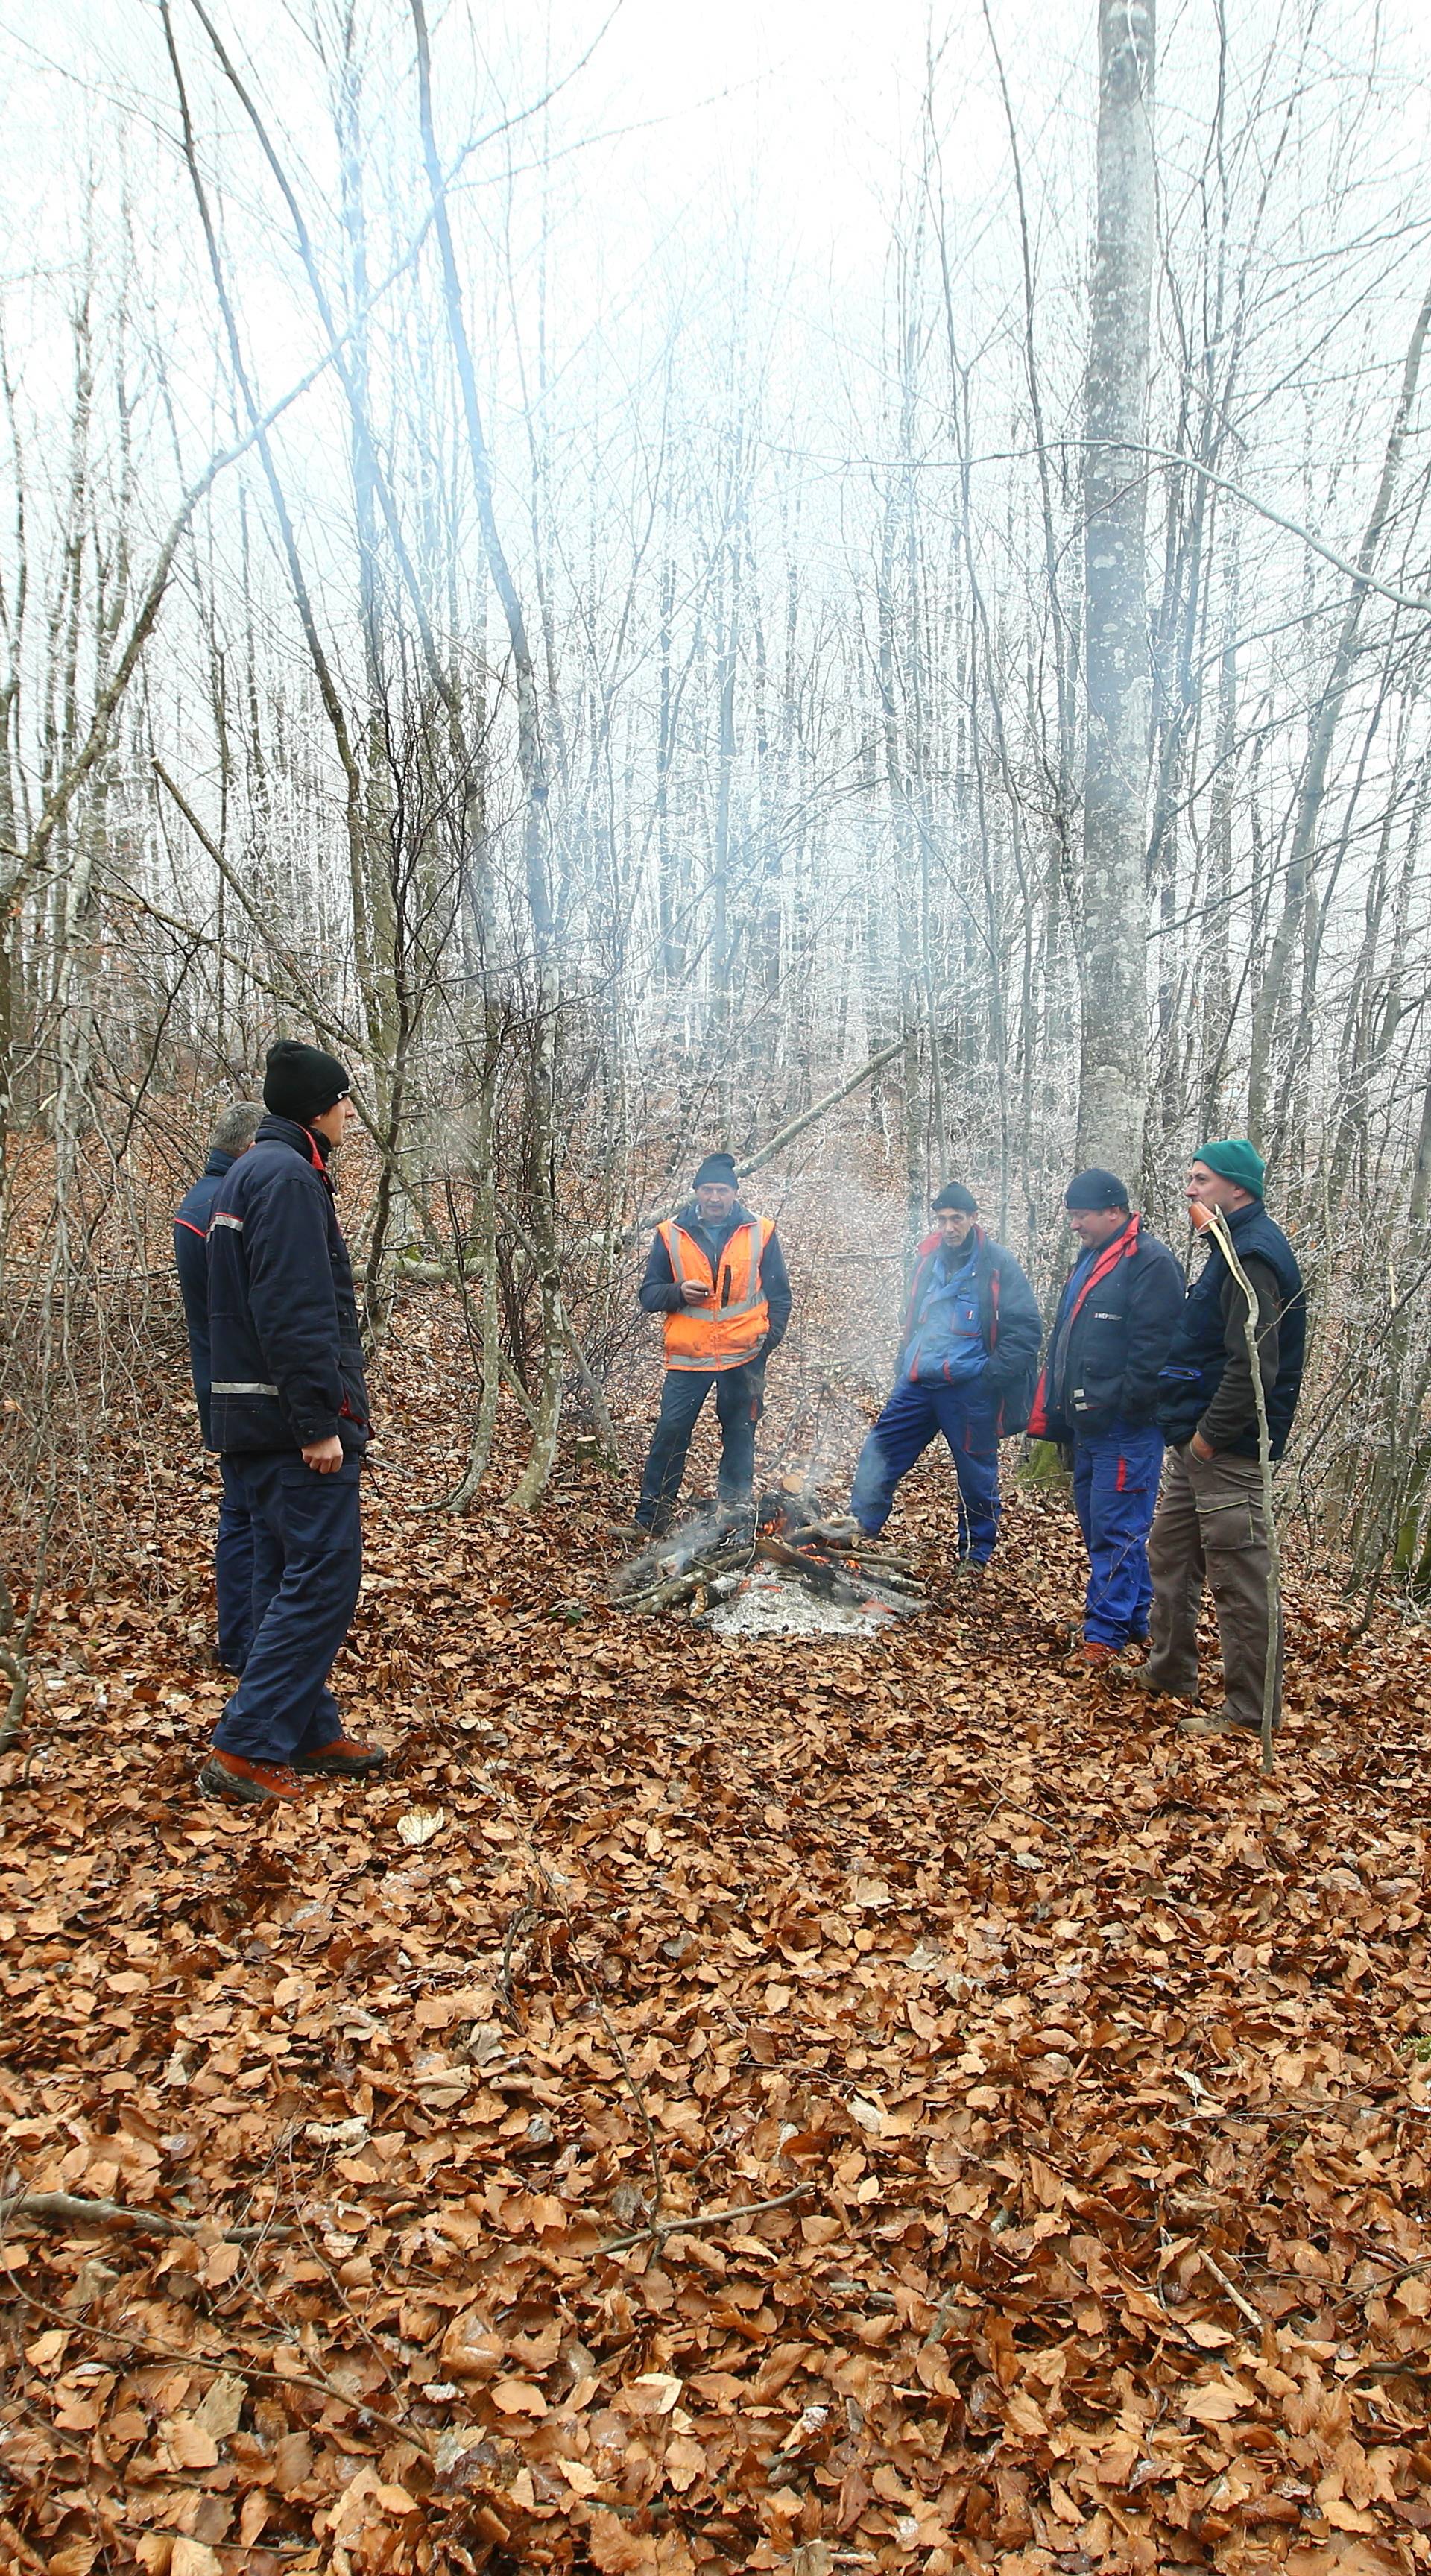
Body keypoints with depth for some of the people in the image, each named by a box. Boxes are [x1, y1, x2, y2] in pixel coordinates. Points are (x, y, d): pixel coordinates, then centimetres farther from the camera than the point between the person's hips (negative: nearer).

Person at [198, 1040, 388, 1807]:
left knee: (289, 1579, 14)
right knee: (322, 1579, -6)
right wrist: (320, 1423, -22)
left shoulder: (250, 1172, 17)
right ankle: (244, 1750, -4)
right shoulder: (288, 1176, -15)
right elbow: (296, 1314, -23)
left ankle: (309, 1734, 22)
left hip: (254, 1420, 11)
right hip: (296, 1418, -11)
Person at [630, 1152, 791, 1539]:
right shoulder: (670, 1235, 0)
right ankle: (651, 1517, 8)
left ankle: (737, 1508, 28)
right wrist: (679, 1292, -17)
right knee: (670, 1431, -3)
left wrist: (771, 1336, -6)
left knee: (740, 1434, 12)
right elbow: (648, 1295, 3)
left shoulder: (761, 1233, 1)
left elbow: (779, 1294, 7)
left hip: (744, 1356, 1)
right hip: (687, 1357, 0)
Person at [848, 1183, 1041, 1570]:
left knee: (977, 1475, 7)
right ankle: (858, 1528, 17)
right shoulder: (928, 1260, 11)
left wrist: (994, 1374, -16)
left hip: (970, 1389, -5)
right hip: (917, 1384, 5)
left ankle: (976, 1553, 23)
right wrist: (904, 1364, 17)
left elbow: (1026, 1330, -9)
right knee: (878, 1454, 5)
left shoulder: (997, 1263, -7)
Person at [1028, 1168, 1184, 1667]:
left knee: (1115, 1531, -6)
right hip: (1087, 1425, 10)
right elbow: (1063, 1342, 23)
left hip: (1126, 1427, -10)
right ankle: (1135, 1622, 28)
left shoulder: (1150, 1262, -13)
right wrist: (1052, 1413, 19)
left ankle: (1105, 1634, 0)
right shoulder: (1088, 1261, 18)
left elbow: (1152, 1349, -20)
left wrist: (1125, 1407, -20)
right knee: (1099, 1527, 16)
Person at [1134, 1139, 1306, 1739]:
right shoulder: (1234, 1246, 15)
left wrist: (1210, 1435, -18)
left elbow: (1253, 1364, -25)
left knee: (1239, 1575, -3)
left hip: (1227, 1449, -11)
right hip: (1196, 1444, 11)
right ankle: (1169, 1674, 32)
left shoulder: (1254, 1255, -17)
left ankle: (1250, 1707, 7)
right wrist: (1187, 1429, 16)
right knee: (1170, 1555, 19)